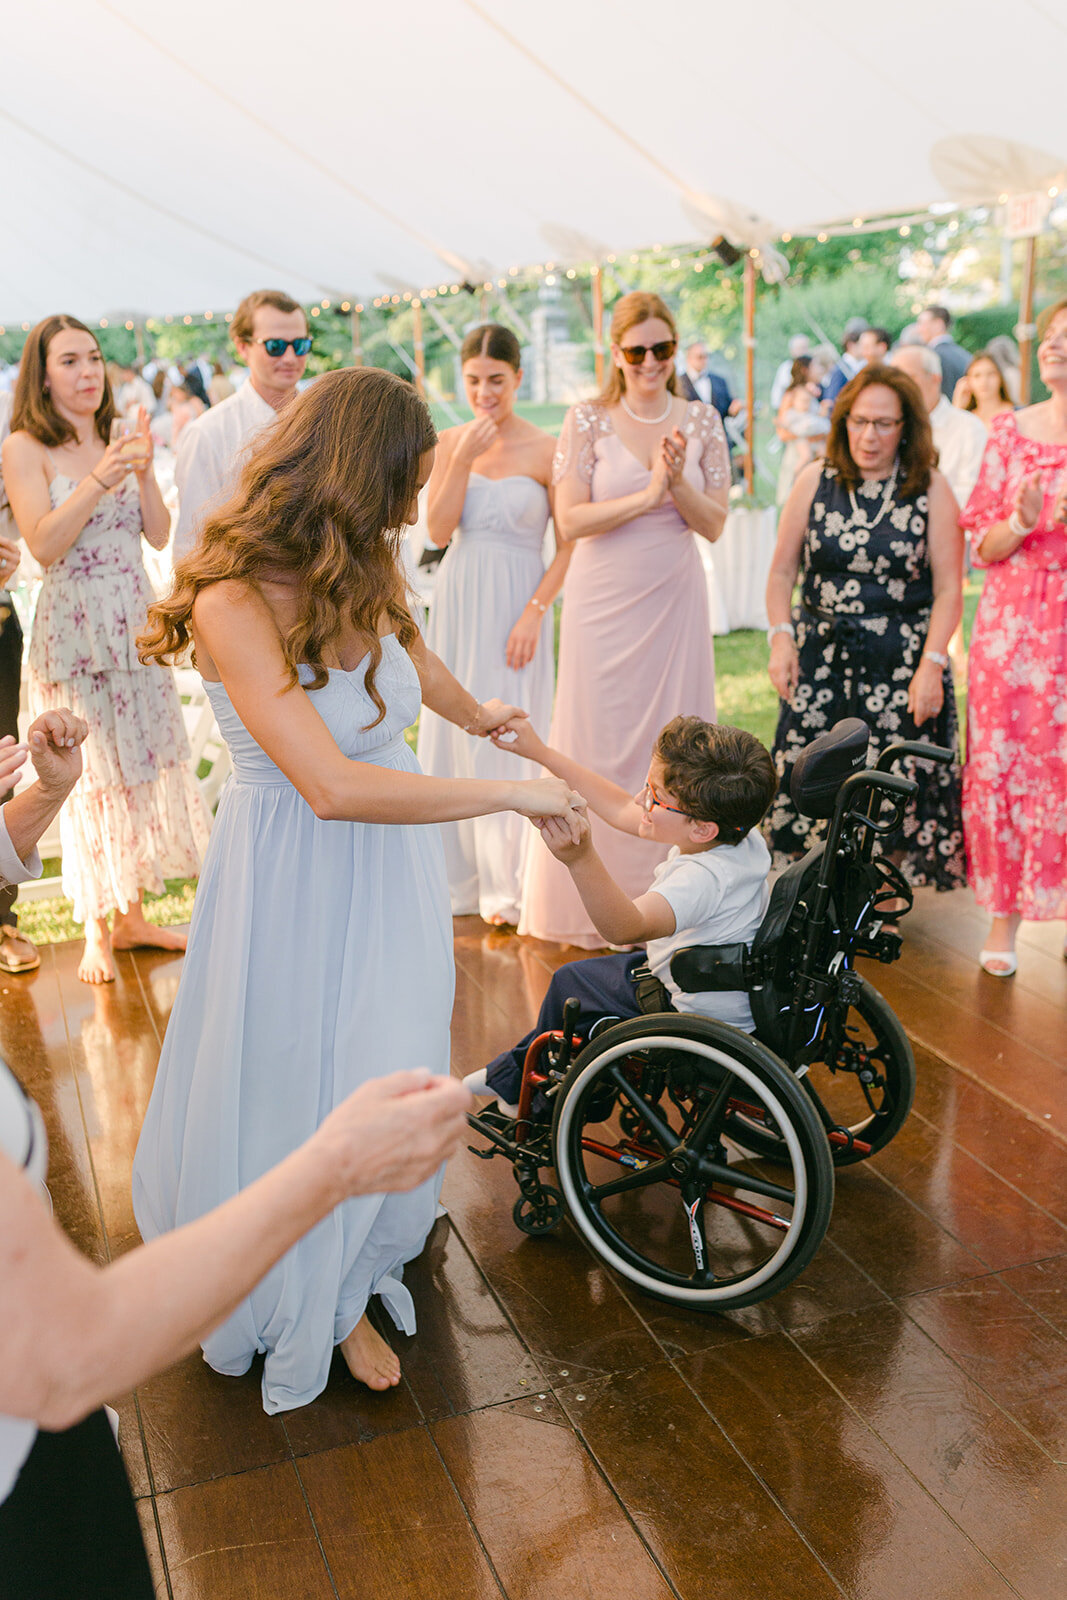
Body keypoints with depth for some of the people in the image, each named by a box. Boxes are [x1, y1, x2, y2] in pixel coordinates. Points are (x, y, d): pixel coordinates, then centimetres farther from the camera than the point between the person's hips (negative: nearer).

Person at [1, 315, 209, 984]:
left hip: (135, 622, 6)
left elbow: (160, 535, 6)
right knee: (89, 774, -1)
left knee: (140, 766, 9)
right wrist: (99, 481, -22)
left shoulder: (118, 442, 11)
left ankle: (132, 916, 22)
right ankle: (96, 933, 12)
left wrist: (145, 472, -9)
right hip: (74, 626, -5)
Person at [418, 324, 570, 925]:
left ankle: (509, 881, 13)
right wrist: (463, 460, -12)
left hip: (515, 605, -4)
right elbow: (438, 530, -4)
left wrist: (535, 611, -15)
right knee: (454, 733, 8)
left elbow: (571, 545, -6)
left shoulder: (545, 450, -5)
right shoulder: (452, 442, 5)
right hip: (458, 603, 4)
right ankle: (463, 874, 22)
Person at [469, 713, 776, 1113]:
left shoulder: (706, 877, -38)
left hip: (702, 1023, -9)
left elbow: (625, 928, -55)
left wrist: (581, 859, -70)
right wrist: (540, 752, 2)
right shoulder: (738, 835, -10)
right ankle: (513, 1074, 45)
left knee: (570, 982, 9)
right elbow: (622, 811, 0)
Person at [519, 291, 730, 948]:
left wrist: (679, 482, -14)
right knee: (600, 741, 2)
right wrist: (647, 494, -17)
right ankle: (595, 900, 15)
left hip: (675, 600, 2)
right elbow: (570, 521, -9)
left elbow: (714, 524, 4)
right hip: (604, 604, -2)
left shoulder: (702, 420, 6)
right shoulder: (588, 420, -1)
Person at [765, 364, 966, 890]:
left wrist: (931, 664, -10)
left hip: (901, 663, -2)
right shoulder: (815, 481, 5)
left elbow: (949, 589, -2)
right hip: (819, 655, 2)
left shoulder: (931, 490, 0)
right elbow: (781, 573, 10)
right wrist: (780, 639, -3)